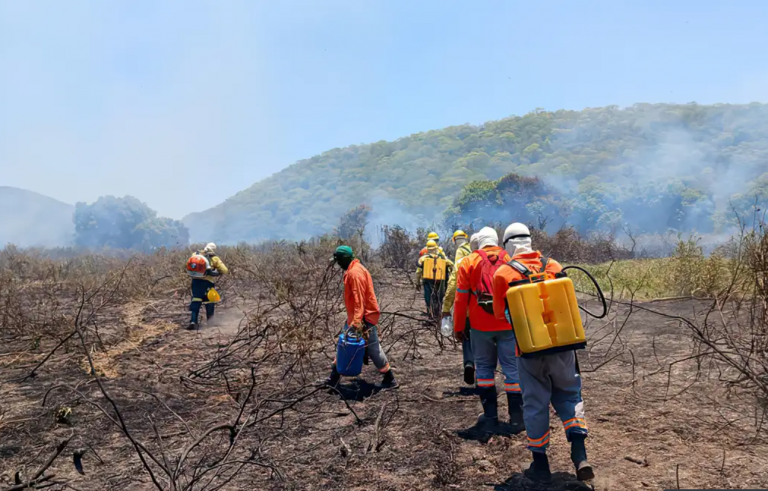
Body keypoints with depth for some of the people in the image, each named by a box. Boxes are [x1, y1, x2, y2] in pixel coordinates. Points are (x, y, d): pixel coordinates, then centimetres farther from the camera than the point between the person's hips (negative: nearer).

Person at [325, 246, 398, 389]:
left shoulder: (355, 272, -19)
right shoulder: (352, 271, 12)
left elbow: (359, 298, -26)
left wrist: (357, 320, -30)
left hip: (364, 318, -10)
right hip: (355, 317, 10)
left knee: (373, 349, -2)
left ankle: (390, 380, 8)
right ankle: (334, 378, 24)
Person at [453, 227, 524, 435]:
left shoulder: (468, 262, -1)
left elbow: (461, 298, -1)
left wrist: (458, 327, 6)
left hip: (481, 326, 0)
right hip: (509, 325, 1)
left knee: (484, 368, 13)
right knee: (512, 368, 7)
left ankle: (490, 417, 15)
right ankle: (516, 418, 9)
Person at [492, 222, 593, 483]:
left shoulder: (503, 274, -9)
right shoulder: (554, 266, -1)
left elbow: (500, 312, 1)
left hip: (530, 349, -2)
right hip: (561, 344, 2)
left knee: (535, 403, 10)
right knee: (569, 393, 19)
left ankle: (540, 464, 20)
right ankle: (579, 454, 7)